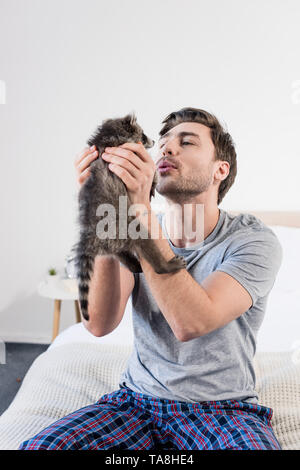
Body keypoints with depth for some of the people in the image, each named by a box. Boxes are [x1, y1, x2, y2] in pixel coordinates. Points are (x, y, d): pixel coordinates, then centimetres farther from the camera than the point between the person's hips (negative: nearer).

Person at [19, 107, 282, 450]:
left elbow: (190, 323, -28)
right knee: (38, 447, -20)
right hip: (138, 401, 2)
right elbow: (100, 324, -16)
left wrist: (140, 210, -31)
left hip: (223, 409, -1)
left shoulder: (254, 240, -11)